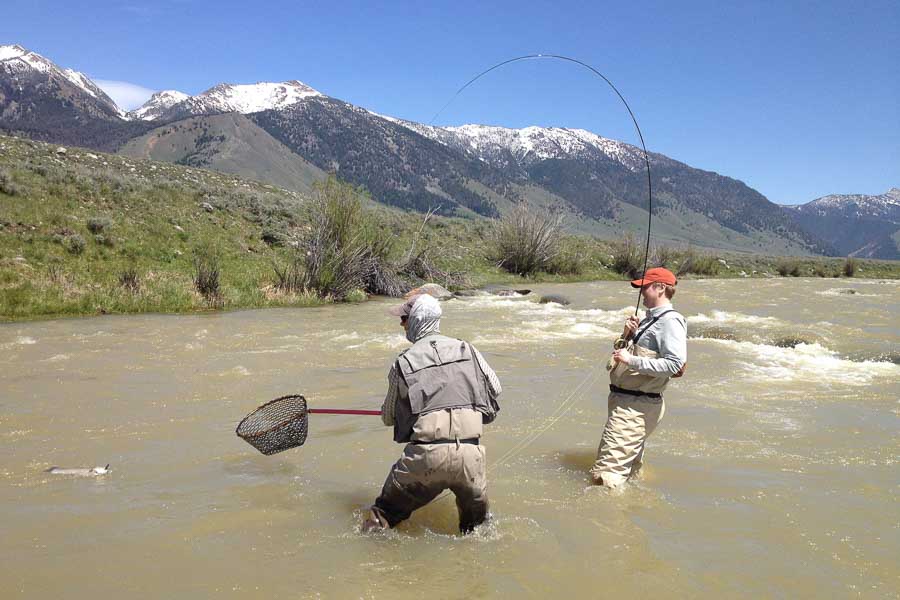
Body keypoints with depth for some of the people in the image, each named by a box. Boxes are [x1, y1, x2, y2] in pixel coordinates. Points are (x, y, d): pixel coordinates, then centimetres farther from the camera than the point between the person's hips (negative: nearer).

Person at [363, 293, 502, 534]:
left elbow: (388, 418, 14)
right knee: (476, 522, 22)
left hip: (425, 455, -2)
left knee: (386, 512, 15)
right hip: (470, 455, 2)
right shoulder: (467, 350, 10)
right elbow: (495, 388, 18)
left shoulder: (403, 363, 4)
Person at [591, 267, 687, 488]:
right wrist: (627, 335, 3)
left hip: (636, 406, -11)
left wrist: (631, 360, -25)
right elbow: (625, 353, 24)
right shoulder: (650, 319, 18)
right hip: (624, 401, 11)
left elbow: (675, 364, -26)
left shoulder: (670, 321, -13)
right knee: (630, 466, 25)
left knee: (606, 474, -15)